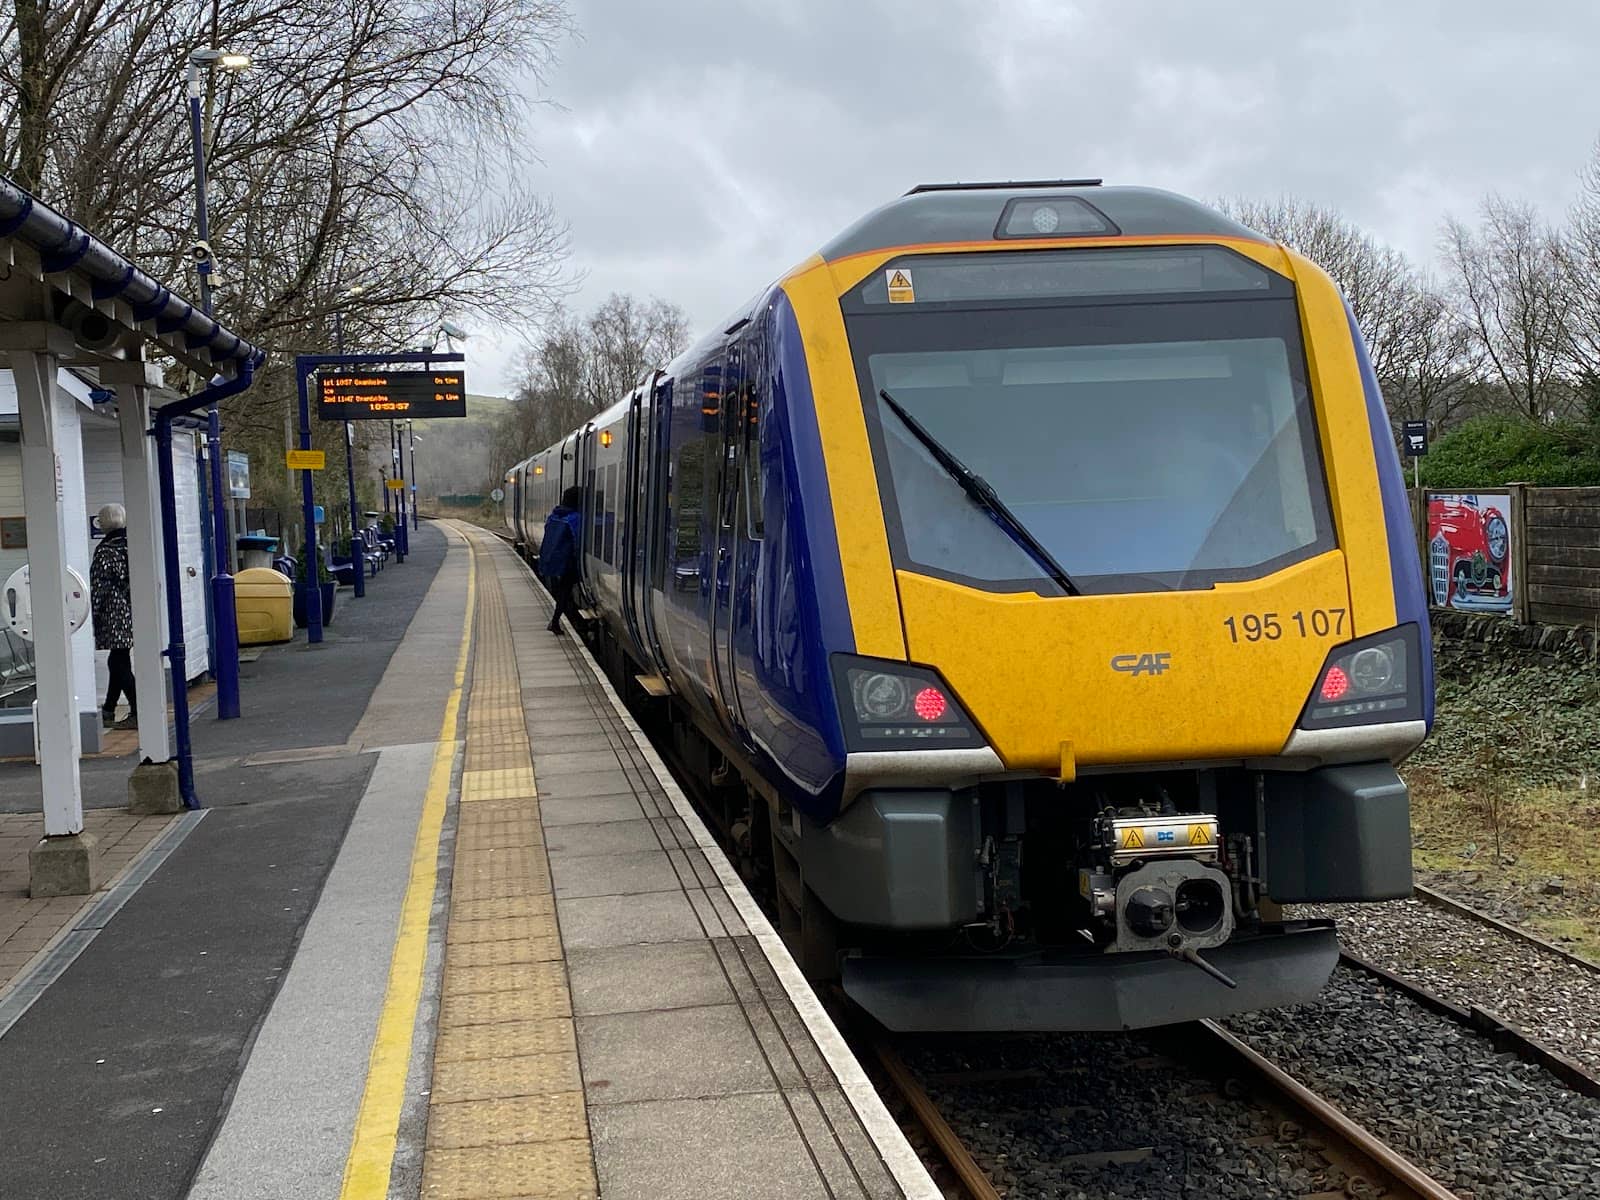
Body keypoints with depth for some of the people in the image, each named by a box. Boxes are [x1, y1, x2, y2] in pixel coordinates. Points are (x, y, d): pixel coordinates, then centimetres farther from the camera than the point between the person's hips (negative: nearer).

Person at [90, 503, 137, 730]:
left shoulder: (105, 552, -12)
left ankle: (137, 713, -9)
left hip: (114, 616, -7)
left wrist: (93, 615, -5)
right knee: (119, 662, 16)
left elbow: (98, 588, -12)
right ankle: (108, 710, 26)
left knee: (119, 664, -4)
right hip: (134, 611, 7)